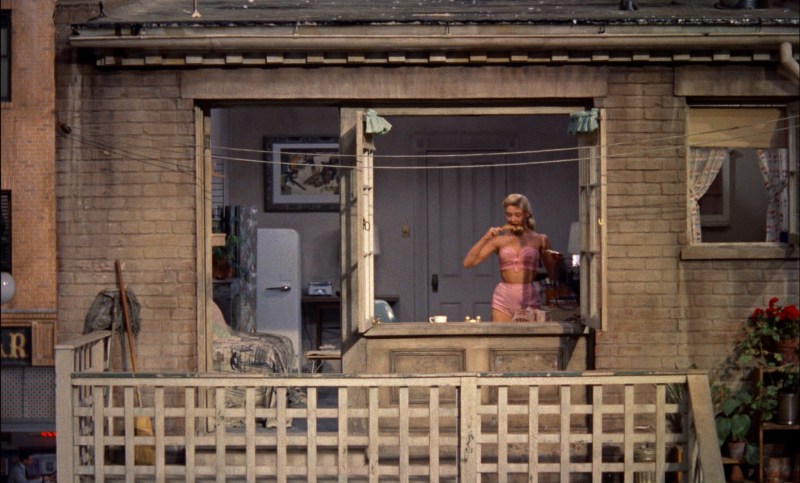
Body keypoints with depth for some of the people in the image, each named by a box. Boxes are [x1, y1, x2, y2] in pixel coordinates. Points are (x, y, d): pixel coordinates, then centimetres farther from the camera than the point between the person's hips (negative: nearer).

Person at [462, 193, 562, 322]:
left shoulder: (540, 239, 7)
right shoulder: (499, 239, 7)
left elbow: (553, 275, 11)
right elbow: (467, 263, 0)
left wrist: (557, 261, -9)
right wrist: (485, 238, -7)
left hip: (529, 298, 0)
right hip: (503, 298, 0)